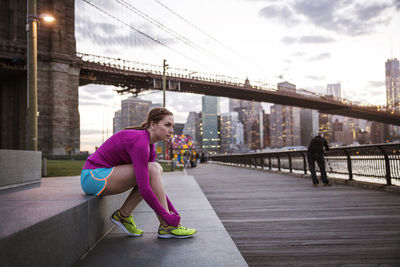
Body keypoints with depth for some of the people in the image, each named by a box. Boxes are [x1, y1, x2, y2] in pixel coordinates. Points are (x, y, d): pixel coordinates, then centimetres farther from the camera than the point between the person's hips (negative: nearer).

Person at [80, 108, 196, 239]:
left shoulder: (149, 144, 6)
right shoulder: (140, 142, -23)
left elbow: (156, 184, 12)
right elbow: (144, 189, -27)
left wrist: (173, 211, 7)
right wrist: (166, 216, -20)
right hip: (94, 177, -9)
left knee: (155, 171, 0)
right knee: (152, 170, -18)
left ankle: (123, 215, 3)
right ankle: (167, 227, -11)